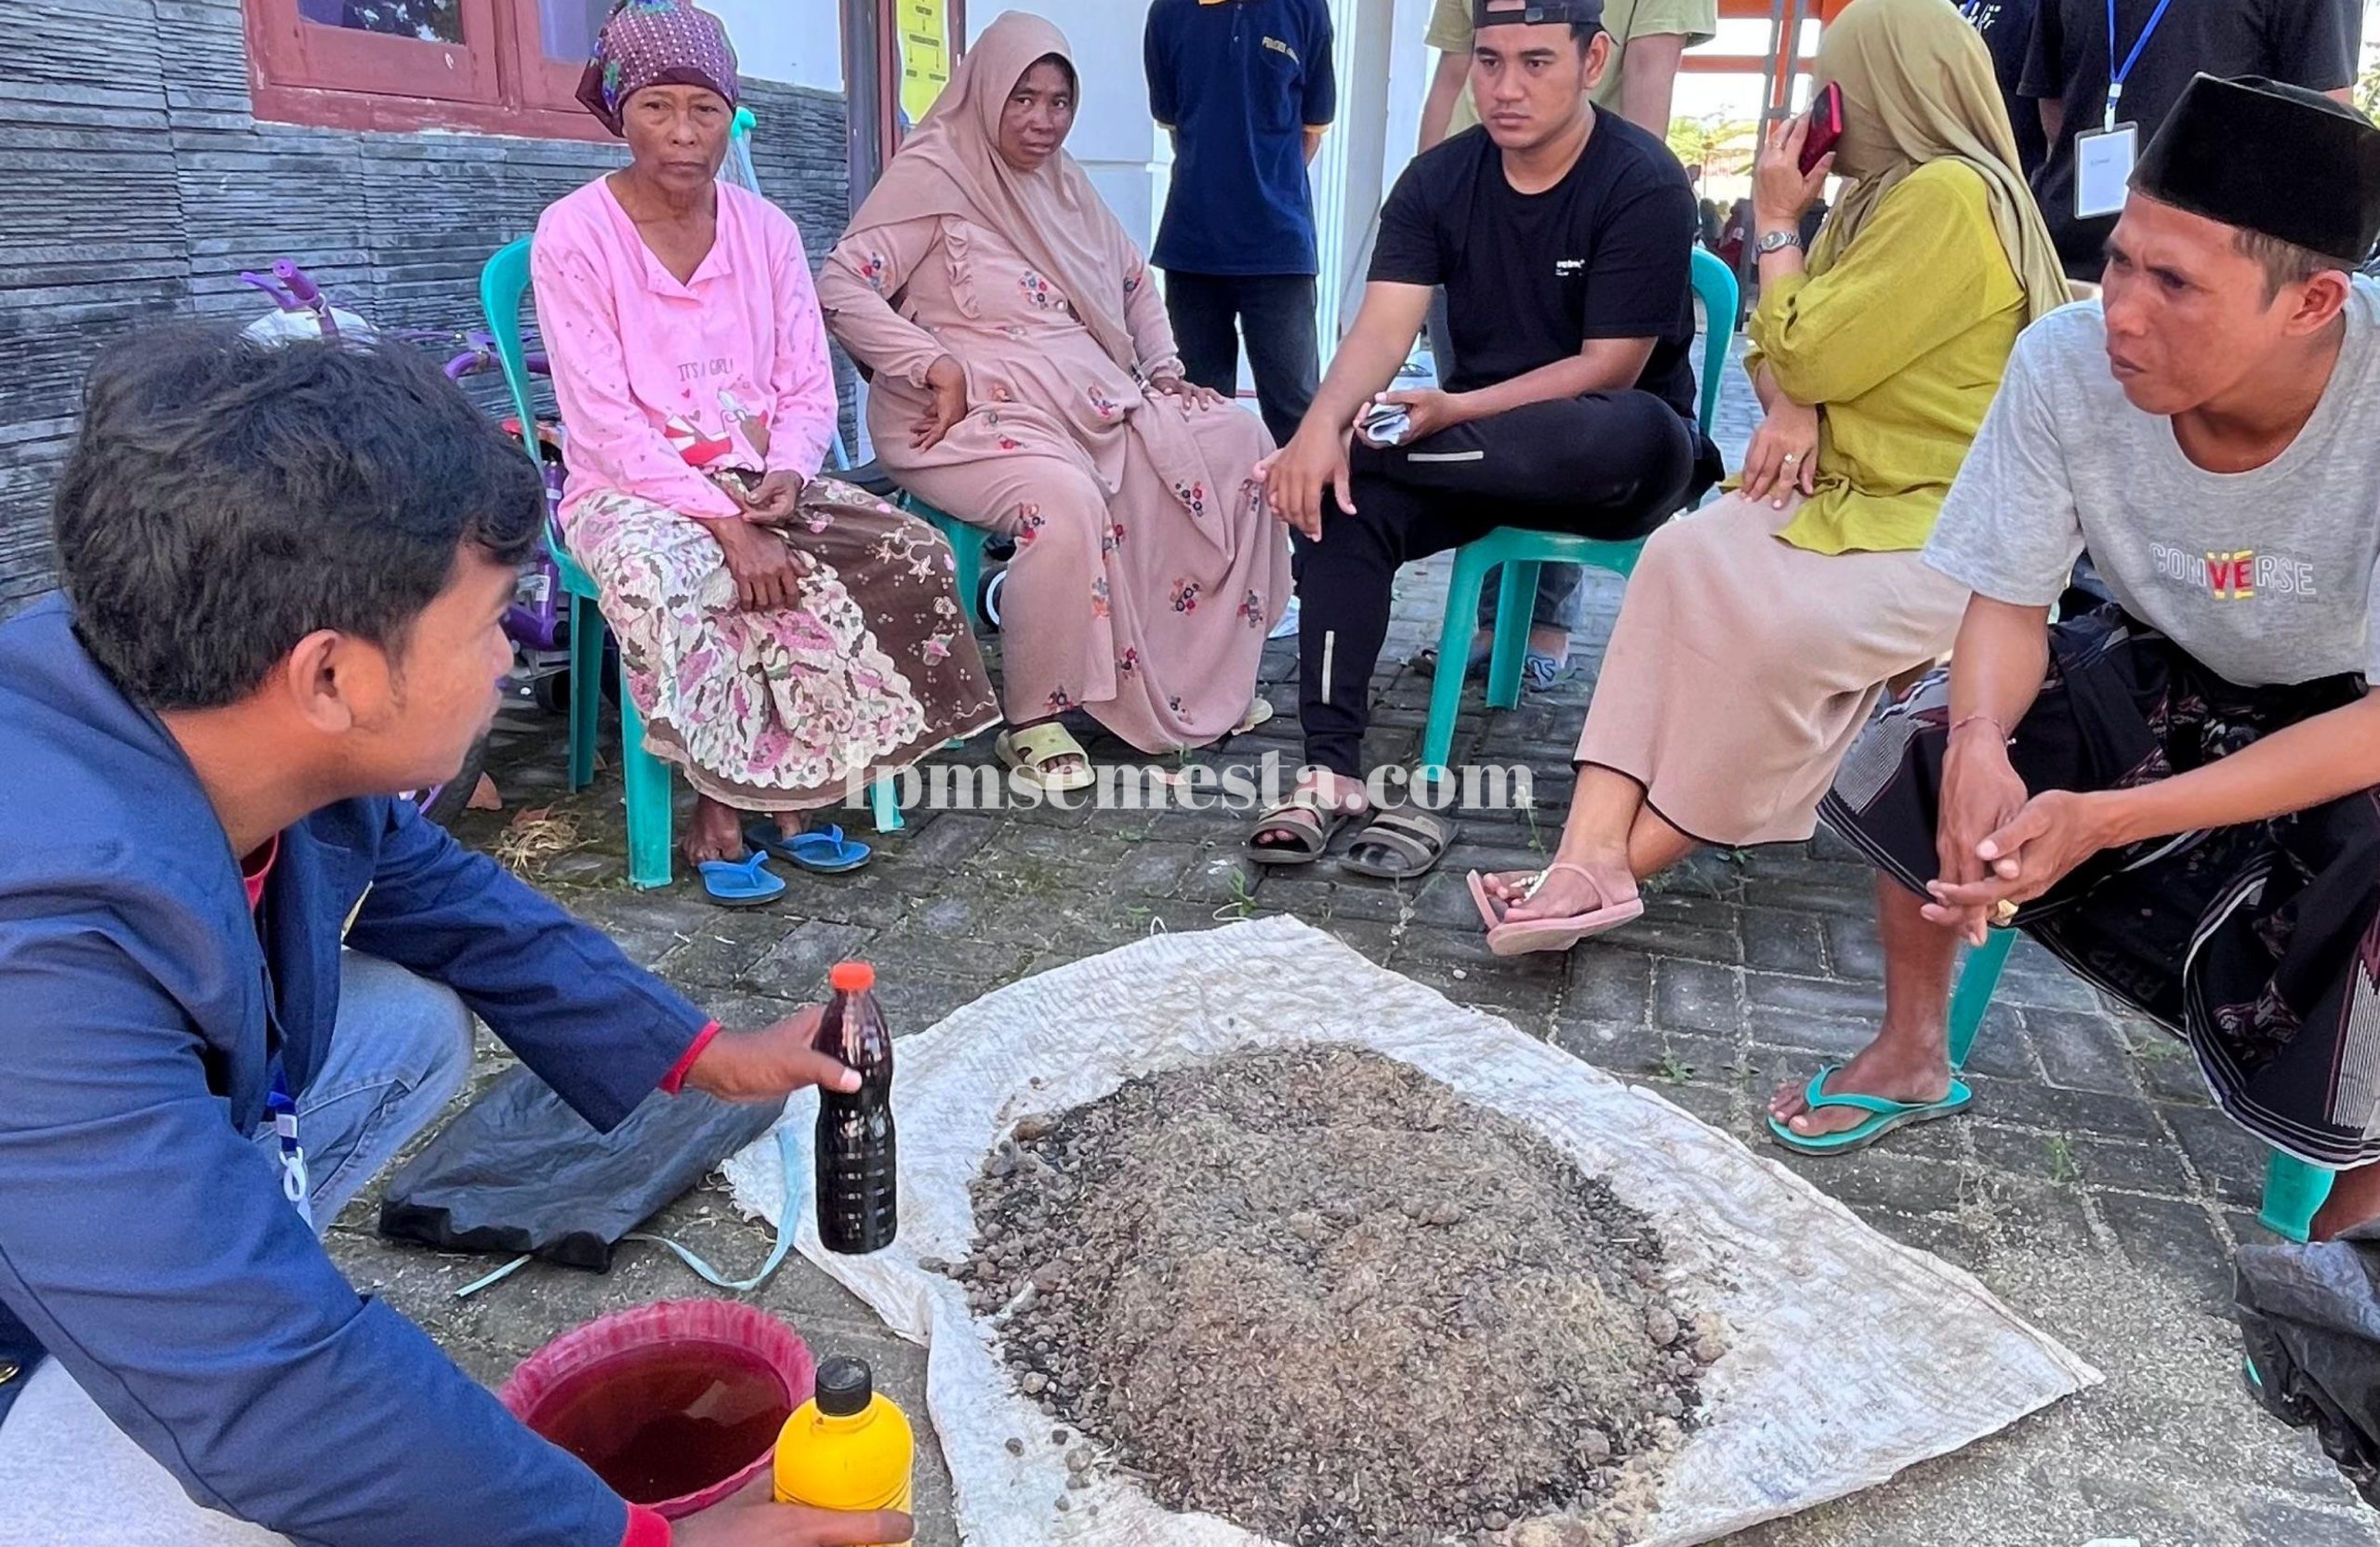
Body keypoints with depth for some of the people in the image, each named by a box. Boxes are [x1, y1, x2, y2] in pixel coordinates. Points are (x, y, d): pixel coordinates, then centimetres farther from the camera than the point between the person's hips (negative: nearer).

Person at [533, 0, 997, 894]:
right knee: (662, 581, -38)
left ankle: (789, 791, -12)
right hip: (632, 488, -4)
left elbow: (809, 392, 5)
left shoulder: (766, 229, 6)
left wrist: (786, 474, -17)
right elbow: (605, 424, -15)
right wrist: (725, 524, -24)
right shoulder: (573, 233, -8)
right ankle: (718, 809, -17)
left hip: (761, 483, 4)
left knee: (912, 556, -20)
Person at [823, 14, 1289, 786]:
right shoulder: (933, 173, -5)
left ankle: (1202, 673, 7)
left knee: (1240, 445, -2)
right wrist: (939, 367, -21)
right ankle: (1035, 716, -18)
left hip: (1092, 398, 8)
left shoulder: (1065, 182, 17)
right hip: (976, 411, -8)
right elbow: (841, 287, -14)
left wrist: (1165, 366, 14)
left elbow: (1134, 282, 29)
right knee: (1069, 500, -38)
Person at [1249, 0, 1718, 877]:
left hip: (1607, 460, -3)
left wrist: (1455, 410, -27)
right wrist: (1323, 422, -34)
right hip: (1481, 447, 4)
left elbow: (1609, 369, -18)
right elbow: (1383, 327, -13)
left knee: (1642, 435, -39)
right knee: (1341, 491, -24)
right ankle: (1330, 770, -28)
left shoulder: (1644, 183, -13)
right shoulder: (1439, 180, 0)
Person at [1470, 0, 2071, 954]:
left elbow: (1809, 355, -16)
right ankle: (1593, 850, -30)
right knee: (1684, 559, -19)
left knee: (1778, 626, -33)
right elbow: (1781, 350, 16)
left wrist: (1775, 222, -3)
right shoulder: (1882, 196, 17)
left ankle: (1627, 860, -16)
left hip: (1948, 523, -8)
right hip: (1853, 491, 8)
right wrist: (1791, 409, -7)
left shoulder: (1952, 197, -14)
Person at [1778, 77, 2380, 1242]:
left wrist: (2105, 819, -41)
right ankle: (1912, 1057, 9)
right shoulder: (2066, 363, -24)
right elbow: (2009, 606, -13)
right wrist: (1980, 742, -35)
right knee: (1913, 752, -16)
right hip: (2165, 675, 4)